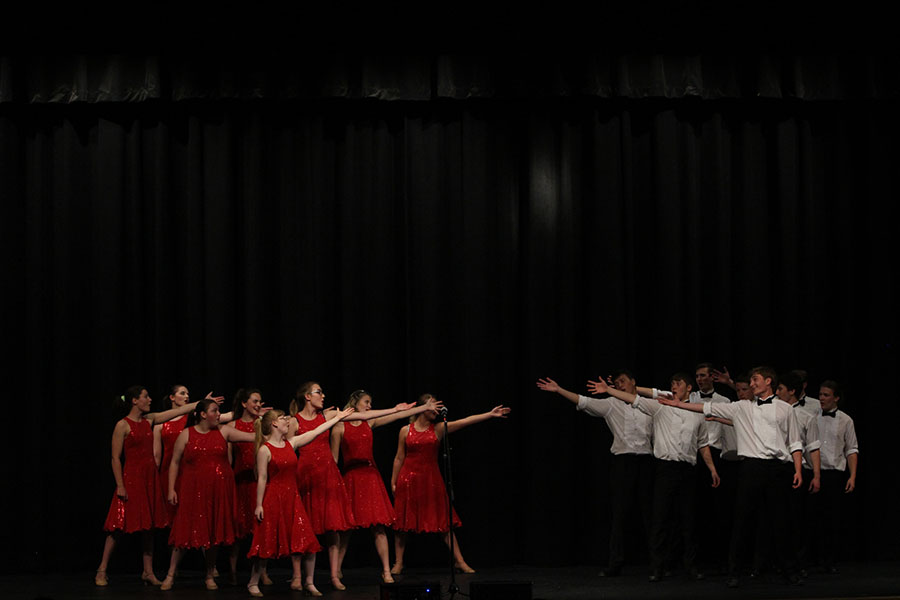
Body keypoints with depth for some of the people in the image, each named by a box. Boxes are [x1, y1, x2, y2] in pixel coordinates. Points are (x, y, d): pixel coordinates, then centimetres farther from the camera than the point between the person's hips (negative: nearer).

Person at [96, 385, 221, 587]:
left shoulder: (150, 419, 9)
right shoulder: (123, 425, -9)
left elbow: (179, 410, 15)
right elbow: (116, 458, -10)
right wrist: (120, 485, -15)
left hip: (150, 478, 7)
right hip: (131, 477, -7)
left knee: (148, 526, 8)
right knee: (119, 526, -3)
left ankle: (148, 572, 14)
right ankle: (102, 571, 6)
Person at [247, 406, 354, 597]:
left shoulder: (291, 443, 7)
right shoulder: (265, 449, -10)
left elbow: (316, 432, 13)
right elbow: (262, 478, -11)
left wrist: (337, 417, 16)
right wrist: (258, 505, -12)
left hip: (292, 498, 6)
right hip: (272, 499, -6)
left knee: (307, 542, 0)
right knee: (267, 543, 1)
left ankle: (308, 582, 11)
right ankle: (253, 583, 14)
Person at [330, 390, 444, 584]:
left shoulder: (370, 422, 11)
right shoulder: (340, 427, -1)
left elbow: (399, 415, 11)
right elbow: (333, 459, 0)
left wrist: (425, 407, 9)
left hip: (370, 475, 4)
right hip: (350, 477, -4)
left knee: (378, 526, -2)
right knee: (346, 528, 0)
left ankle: (386, 571, -1)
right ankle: (336, 571, 11)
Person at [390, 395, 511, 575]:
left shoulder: (438, 429, 3)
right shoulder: (406, 431, 2)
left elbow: (466, 421, -5)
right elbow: (399, 458, 7)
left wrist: (490, 414, -13)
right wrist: (393, 482, 6)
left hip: (431, 479, 1)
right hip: (409, 479, -1)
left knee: (443, 520, 1)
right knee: (403, 522, 2)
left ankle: (459, 561, 5)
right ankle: (398, 563, 12)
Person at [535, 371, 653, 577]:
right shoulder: (612, 404, 8)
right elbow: (584, 402, -1)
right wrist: (559, 390, -10)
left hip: (646, 460, 1)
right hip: (622, 460, -1)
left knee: (649, 511, 1)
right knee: (619, 512, -3)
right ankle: (615, 563, -2)